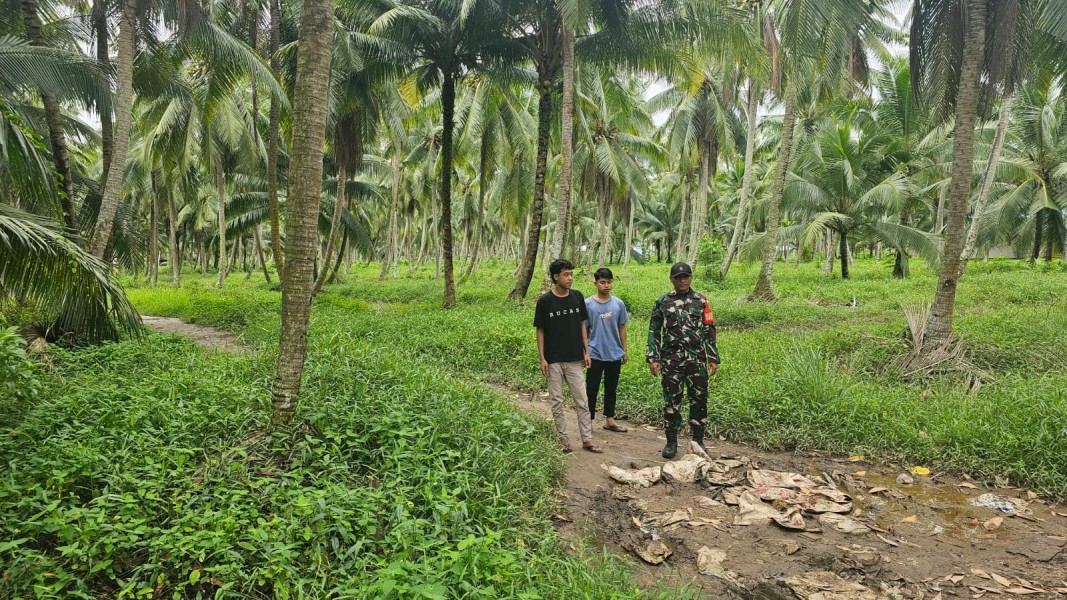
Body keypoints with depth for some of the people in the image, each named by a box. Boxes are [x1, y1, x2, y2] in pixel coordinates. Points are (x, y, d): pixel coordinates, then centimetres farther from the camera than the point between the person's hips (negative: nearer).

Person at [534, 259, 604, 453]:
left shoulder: (577, 296, 1)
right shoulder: (544, 301, -8)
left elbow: (582, 325, 8)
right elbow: (540, 331, -3)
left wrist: (586, 351, 4)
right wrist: (542, 358, -7)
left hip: (575, 359, 3)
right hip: (554, 361, -2)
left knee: (582, 401, 4)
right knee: (557, 401, 7)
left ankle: (587, 439, 12)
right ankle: (562, 437, 20)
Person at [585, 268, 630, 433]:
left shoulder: (619, 304, 1)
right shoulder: (588, 304, -7)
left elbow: (622, 328, 8)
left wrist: (624, 350, 10)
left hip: (615, 355, 3)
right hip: (595, 355, -3)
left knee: (611, 389, 14)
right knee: (592, 389, 3)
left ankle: (609, 420, 25)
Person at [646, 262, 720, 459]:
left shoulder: (701, 301, 6)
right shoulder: (662, 302, 4)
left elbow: (710, 331, 8)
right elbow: (654, 331, 5)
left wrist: (713, 358, 3)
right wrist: (653, 358, -2)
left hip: (697, 359, 1)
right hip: (671, 360, -1)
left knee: (699, 400, 5)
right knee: (672, 401, 3)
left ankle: (698, 440, 18)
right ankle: (671, 442, 14)